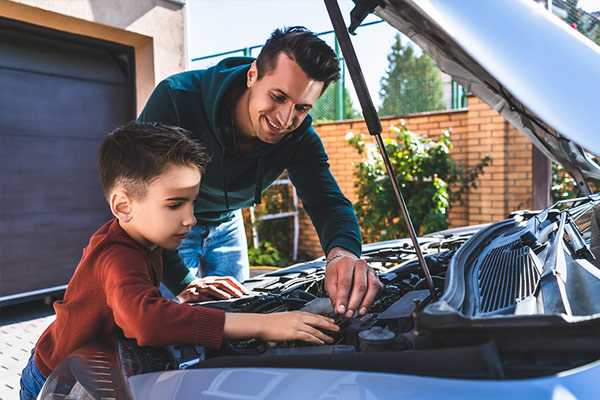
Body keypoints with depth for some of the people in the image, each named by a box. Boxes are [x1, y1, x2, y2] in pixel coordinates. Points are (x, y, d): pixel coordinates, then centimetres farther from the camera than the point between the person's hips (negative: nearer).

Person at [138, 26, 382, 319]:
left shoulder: (299, 136, -24)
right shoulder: (176, 99, -35)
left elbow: (329, 202, -30)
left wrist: (343, 252, -56)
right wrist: (183, 282, -39)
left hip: (226, 224, 4)